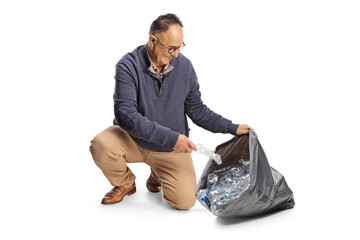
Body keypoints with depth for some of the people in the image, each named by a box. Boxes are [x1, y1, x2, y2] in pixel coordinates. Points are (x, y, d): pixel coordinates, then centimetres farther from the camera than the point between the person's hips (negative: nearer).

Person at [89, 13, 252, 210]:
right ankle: (125, 184, 2)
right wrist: (170, 137, -35)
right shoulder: (128, 66, -18)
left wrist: (232, 128, -3)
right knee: (101, 145, -31)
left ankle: (157, 176, 21)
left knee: (185, 200, -15)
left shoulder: (184, 66, -7)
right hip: (133, 139, -1)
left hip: (171, 148, 2)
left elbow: (197, 110, 4)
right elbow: (125, 114, -29)